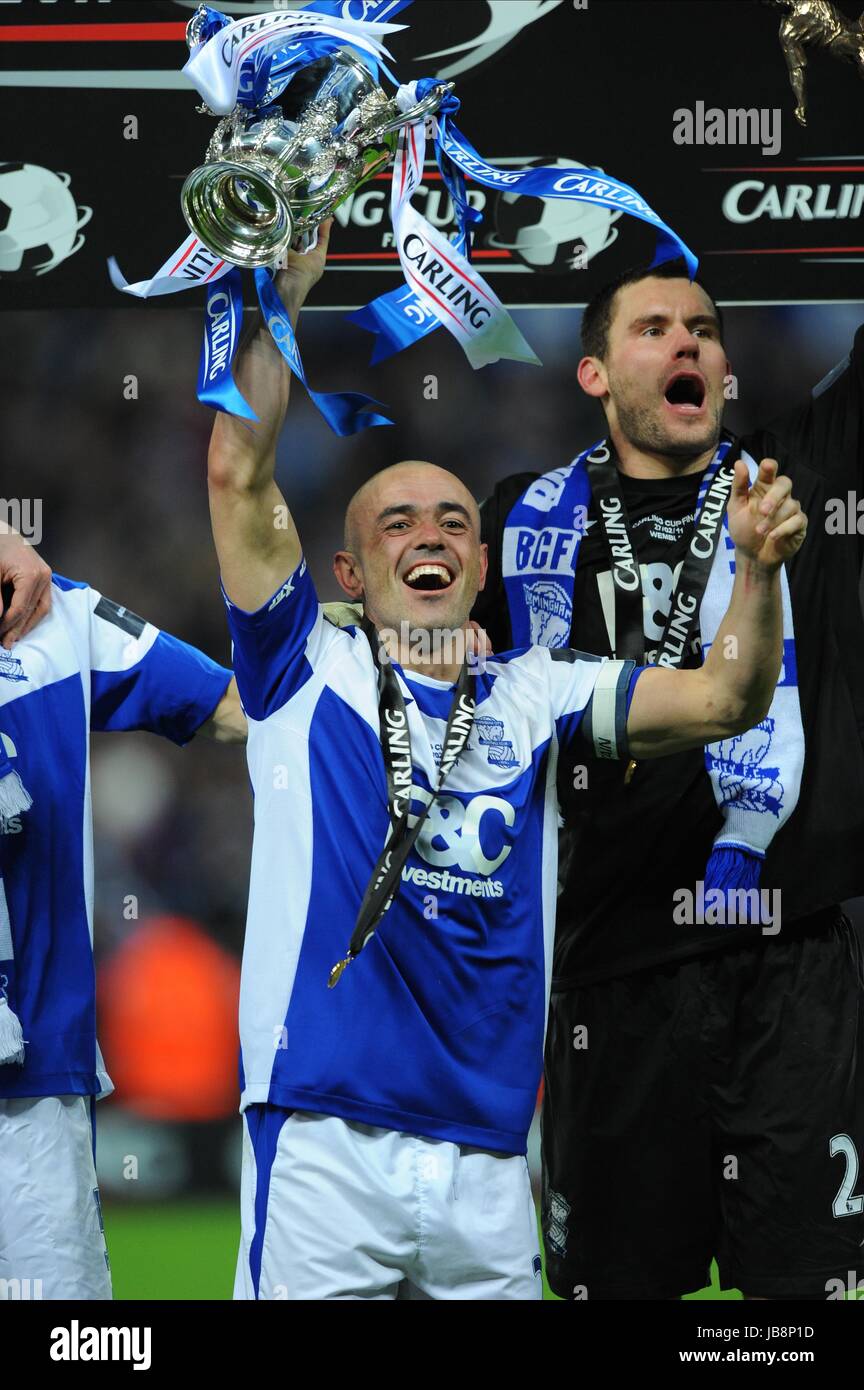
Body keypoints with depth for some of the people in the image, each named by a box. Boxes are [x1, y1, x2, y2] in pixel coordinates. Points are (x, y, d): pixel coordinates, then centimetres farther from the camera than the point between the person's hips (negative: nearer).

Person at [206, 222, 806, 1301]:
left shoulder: (532, 700, 14)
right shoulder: (308, 672, 7)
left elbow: (722, 702, 6)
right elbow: (239, 477, -1)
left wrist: (758, 567, -11)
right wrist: (282, 297, -6)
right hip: (323, 1149, -3)